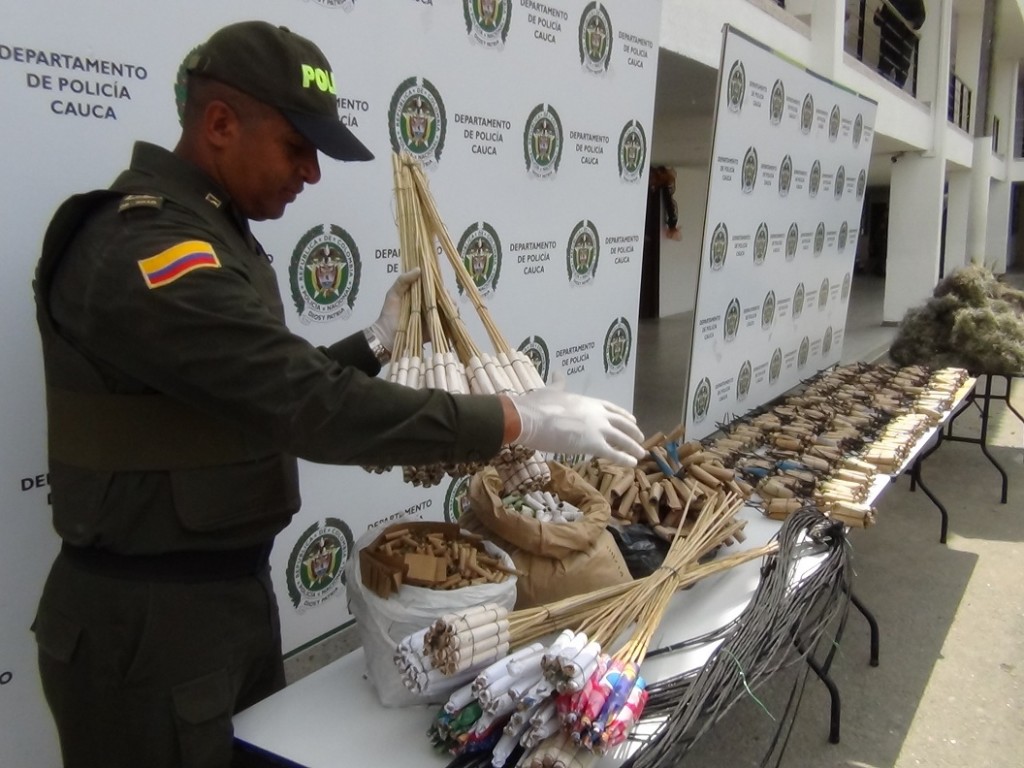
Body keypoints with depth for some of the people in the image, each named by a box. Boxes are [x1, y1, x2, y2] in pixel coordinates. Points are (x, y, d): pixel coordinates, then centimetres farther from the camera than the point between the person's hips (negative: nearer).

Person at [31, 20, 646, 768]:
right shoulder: (143, 250, -24)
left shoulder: (207, 232, 10)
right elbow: (311, 405, -32)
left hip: (235, 586, 9)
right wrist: (519, 420, -28)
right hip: (145, 618, -9)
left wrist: (375, 346, 4)